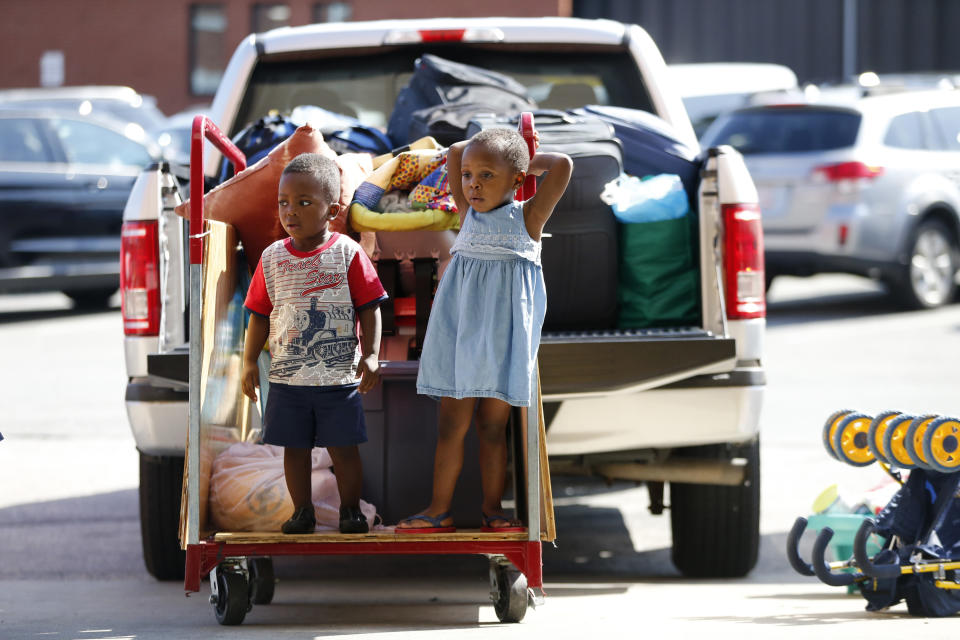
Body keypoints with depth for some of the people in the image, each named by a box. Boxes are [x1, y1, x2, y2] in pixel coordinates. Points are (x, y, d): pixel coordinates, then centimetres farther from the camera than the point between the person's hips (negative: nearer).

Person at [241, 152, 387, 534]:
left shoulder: (347, 254, -6)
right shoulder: (272, 259, 2)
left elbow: (369, 309, -3)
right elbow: (260, 314, 9)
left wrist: (371, 355, -10)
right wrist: (250, 361, 5)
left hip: (339, 375, -3)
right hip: (287, 377, 3)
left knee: (344, 447, 3)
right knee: (294, 447, 8)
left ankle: (351, 510, 18)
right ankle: (302, 511, 21)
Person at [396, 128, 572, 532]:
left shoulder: (527, 218, -1)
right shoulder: (468, 215, 8)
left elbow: (562, 165, -9)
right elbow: (454, 153, 12)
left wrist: (525, 162, 6)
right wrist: (499, 147, 14)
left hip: (502, 338, -2)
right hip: (460, 332, 2)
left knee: (493, 426, 5)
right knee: (450, 425, 3)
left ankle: (492, 508, 13)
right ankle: (440, 509, 7)